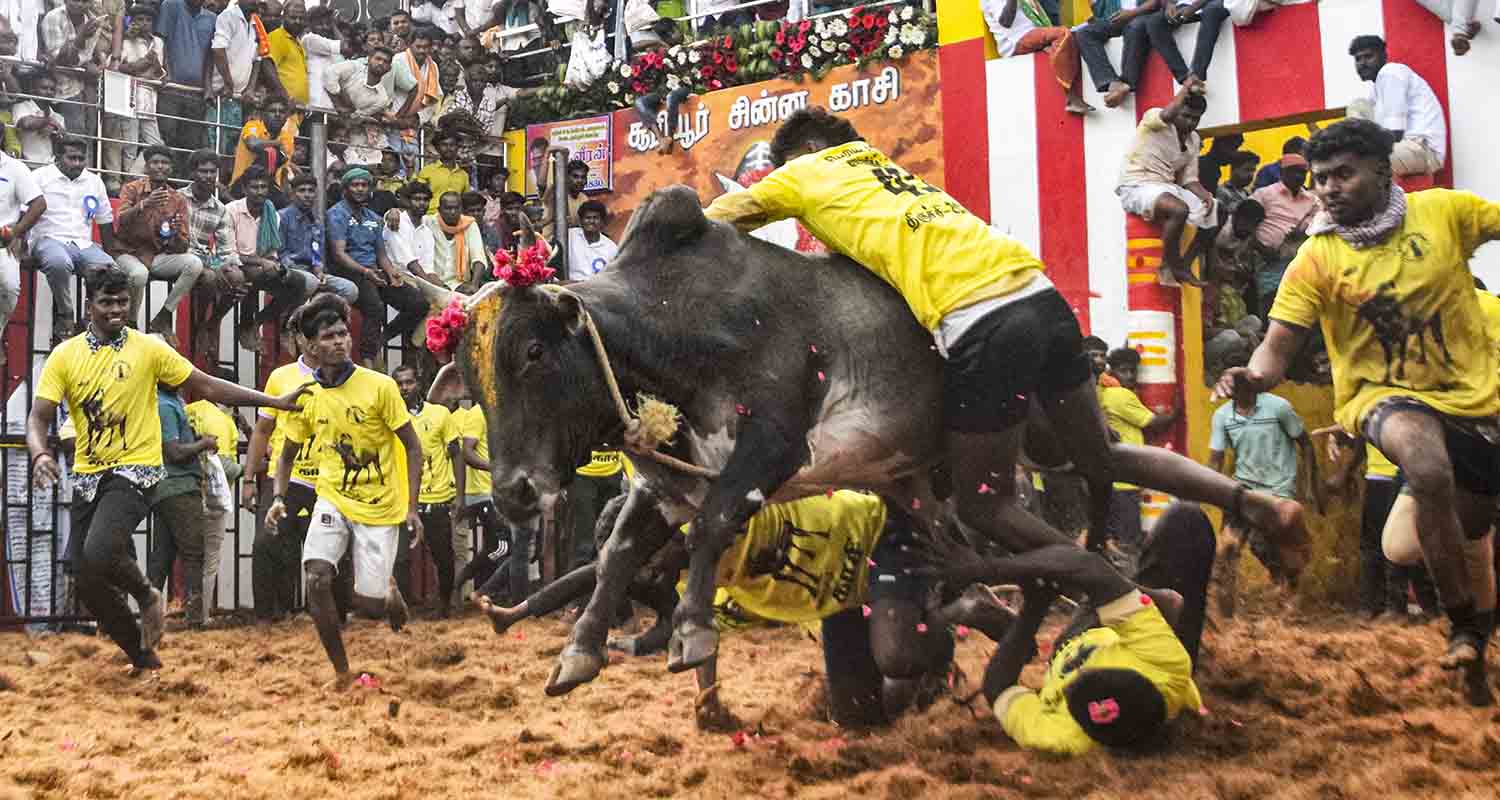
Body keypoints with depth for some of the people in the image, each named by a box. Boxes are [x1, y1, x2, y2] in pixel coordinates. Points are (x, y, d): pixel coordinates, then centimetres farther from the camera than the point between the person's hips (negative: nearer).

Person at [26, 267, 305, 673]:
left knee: (99, 552, -28)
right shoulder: (65, 355, 1)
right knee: (84, 579, 5)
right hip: (87, 476, 4)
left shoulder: (149, 349, -3)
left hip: (134, 471, -4)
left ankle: (148, 597, 4)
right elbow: (39, 416, -3)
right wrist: (40, 454, -26)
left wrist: (275, 401, -4)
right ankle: (141, 653, 25)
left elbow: (207, 386, 0)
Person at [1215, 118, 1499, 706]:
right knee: (1429, 471, -37)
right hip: (1384, 395, -3)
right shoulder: (1315, 258, -12)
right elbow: (1279, 346, -15)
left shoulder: (1444, 211, -8)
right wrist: (1255, 376, -37)